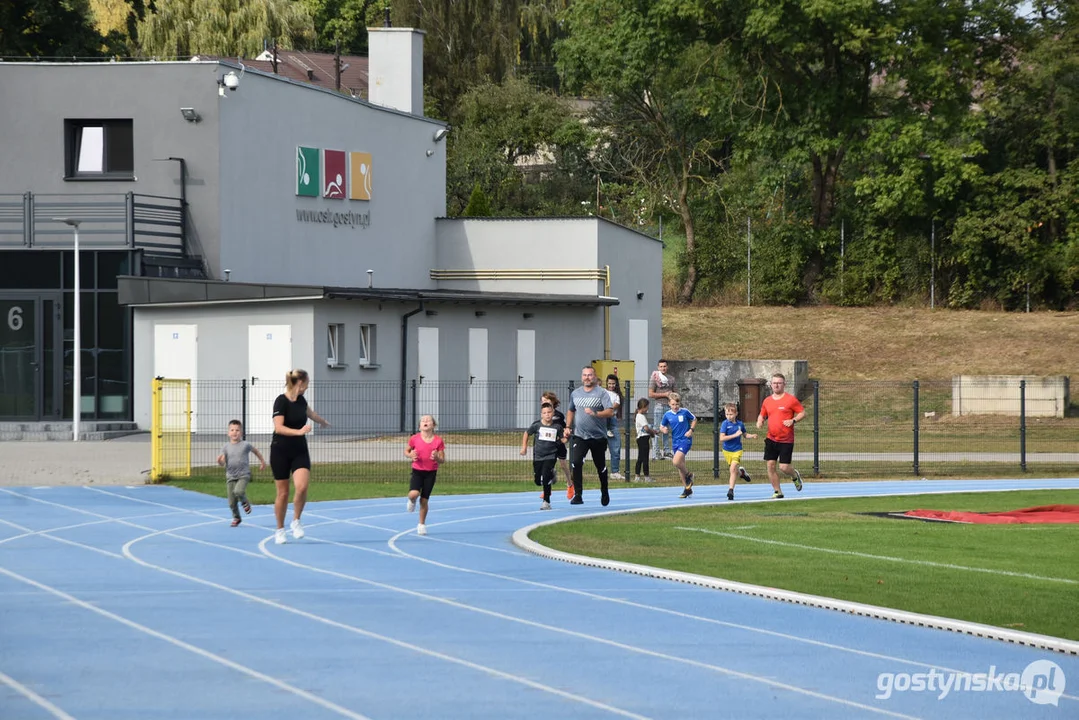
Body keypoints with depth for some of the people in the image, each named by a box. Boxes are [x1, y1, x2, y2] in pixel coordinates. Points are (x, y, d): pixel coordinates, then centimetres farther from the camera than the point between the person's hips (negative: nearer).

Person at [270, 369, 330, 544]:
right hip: (281, 452, -5)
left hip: (300, 452, 5)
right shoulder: (281, 401, -13)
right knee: (283, 493, 1)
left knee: (302, 486, -17)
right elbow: (278, 427, -23)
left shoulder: (301, 400, 8)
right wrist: (299, 432, -35)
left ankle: (296, 521, 2)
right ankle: (280, 530, 17)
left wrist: (323, 422, 50)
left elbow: (310, 413, 32)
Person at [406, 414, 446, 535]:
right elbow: (406, 451, 9)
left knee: (424, 500, 6)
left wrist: (437, 457, -23)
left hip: (431, 473, 1)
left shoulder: (438, 441, -6)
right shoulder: (415, 439, -7)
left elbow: (442, 460, 0)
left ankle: (422, 524, 25)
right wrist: (410, 455, -13)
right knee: (414, 494, -25)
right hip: (417, 471, -1)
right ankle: (412, 501, 14)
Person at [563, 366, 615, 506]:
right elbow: (571, 411, 24)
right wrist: (568, 427, 12)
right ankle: (577, 495, -18)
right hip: (579, 436, 2)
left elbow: (610, 411, -14)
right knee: (575, 462, -19)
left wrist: (595, 413, -29)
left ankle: (604, 493, 34)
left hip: (598, 437, -2)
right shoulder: (575, 393, 10)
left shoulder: (601, 393, -4)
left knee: (601, 467, 12)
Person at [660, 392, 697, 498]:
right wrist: (663, 430, -10)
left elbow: (694, 419, 7)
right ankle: (687, 488, 20)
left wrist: (691, 430, -7)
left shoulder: (685, 412, -7)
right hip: (675, 441, 5)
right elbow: (662, 426, 13)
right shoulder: (667, 415, 2)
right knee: (680, 465, 9)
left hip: (685, 440, -5)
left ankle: (688, 475, 5)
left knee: (676, 462, -23)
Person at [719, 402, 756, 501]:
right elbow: (721, 438, -22)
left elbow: (745, 434, 18)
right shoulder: (725, 424, -12)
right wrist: (735, 435, -26)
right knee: (734, 471, 11)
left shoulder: (740, 424, -2)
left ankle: (731, 490, -12)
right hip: (727, 451, 0)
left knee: (733, 469, -15)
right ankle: (741, 472, 46)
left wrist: (752, 436, -2)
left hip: (737, 450, 0)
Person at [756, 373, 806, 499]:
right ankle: (777, 492, 10)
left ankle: (795, 476, 28)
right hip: (771, 439, 4)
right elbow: (762, 415, 22)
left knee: (784, 467, -8)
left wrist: (793, 420, -19)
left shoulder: (791, 399, -5)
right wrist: (760, 421, 0)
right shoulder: (767, 401, 9)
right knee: (770, 465, -3)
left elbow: (802, 413, -2)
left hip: (786, 441, -4)